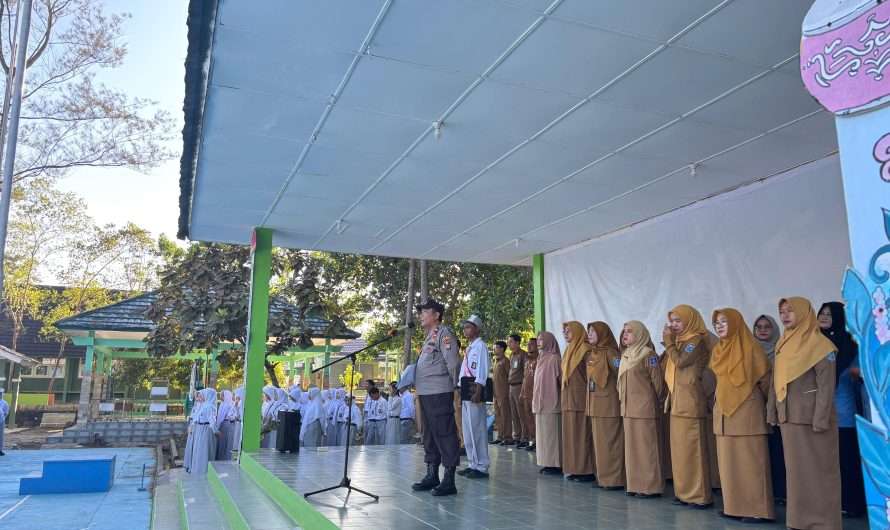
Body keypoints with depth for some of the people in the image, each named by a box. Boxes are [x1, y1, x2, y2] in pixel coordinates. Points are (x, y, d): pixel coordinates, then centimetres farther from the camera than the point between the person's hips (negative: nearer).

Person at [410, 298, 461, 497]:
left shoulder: (444, 334, -7)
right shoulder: (429, 337, 22)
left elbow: (452, 363, -13)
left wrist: (452, 387, -11)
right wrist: (417, 384, 16)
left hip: (439, 393, -10)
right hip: (425, 393, 10)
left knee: (445, 435, -6)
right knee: (429, 435, 15)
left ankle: (449, 481, -3)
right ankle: (431, 475, 24)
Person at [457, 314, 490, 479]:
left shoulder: (480, 346, -7)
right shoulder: (469, 348, 20)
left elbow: (482, 372, -15)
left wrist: (477, 393, -22)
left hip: (475, 391, -9)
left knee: (477, 429, -7)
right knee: (467, 430, 12)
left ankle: (482, 467, -3)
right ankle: (472, 464, 19)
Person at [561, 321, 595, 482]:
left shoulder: (585, 350, -10)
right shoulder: (569, 351, 16)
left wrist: (589, 400, -18)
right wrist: (563, 396, 16)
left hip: (580, 399, -8)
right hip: (568, 399, 9)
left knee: (582, 434, -4)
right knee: (571, 434, 9)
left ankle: (587, 470, 2)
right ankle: (575, 469, 14)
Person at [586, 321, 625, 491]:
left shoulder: (610, 352, -11)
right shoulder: (593, 354, 13)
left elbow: (621, 376, -16)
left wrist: (619, 395, -13)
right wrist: (590, 403, 14)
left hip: (609, 405, -8)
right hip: (595, 405, 8)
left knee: (610, 442, -3)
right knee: (599, 442, 12)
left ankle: (615, 479, 4)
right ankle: (602, 476, 20)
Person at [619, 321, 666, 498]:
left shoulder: (648, 354, -9)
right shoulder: (625, 355, 14)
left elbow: (657, 381, -8)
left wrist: (656, 401, 0)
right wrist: (622, 398, 14)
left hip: (644, 407, -8)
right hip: (627, 407, 8)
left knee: (646, 446, -3)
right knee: (631, 446, 10)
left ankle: (651, 486, 4)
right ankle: (635, 484, 17)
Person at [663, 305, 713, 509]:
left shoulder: (697, 340, -7)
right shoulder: (680, 341, 17)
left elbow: (680, 361, -16)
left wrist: (669, 342, -9)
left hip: (690, 402, -9)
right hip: (677, 402, 9)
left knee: (692, 448, -6)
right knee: (679, 448, 10)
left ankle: (700, 496, 0)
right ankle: (684, 492, 16)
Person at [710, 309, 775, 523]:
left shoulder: (751, 349, -8)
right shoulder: (718, 351, 12)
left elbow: (765, 380, -4)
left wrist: (769, 407, 4)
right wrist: (721, 404, 16)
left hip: (747, 413, -7)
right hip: (724, 414, 7)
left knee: (750, 462, -4)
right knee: (729, 462, 8)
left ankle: (757, 509, 2)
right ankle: (733, 506, 15)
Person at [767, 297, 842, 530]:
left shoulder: (820, 344, -9)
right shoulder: (782, 345, 12)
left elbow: (826, 384, -14)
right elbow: (775, 381, 14)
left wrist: (821, 419, -18)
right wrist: (772, 412, 10)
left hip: (811, 417, -7)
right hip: (788, 417, 7)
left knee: (818, 470, 1)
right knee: (795, 469, 11)